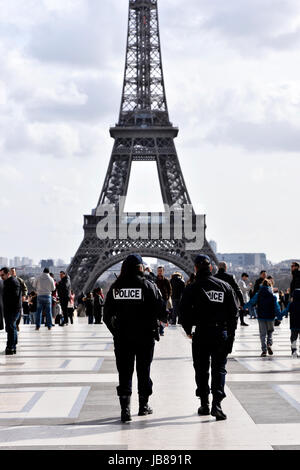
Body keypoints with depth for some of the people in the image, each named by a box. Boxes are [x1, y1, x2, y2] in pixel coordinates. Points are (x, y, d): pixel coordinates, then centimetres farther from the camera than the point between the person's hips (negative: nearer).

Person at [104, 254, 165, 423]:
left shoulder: (115, 287, 0)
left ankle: (125, 408, -4)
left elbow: (107, 315, 4)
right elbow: (161, 311, -9)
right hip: (145, 336, -1)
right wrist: (161, 319, 13)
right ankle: (144, 406, 22)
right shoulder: (148, 286, -9)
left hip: (122, 337, 2)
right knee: (144, 371, 12)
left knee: (124, 372, 5)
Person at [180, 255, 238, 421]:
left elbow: (184, 311, -3)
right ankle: (216, 404, -9)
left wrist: (188, 330, 13)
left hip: (201, 334, -1)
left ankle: (204, 405, 16)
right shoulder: (225, 286, 4)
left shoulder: (192, 288, -3)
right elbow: (234, 311, 5)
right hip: (222, 334, 1)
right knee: (219, 369, 4)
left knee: (202, 370, 11)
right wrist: (231, 333, 11)